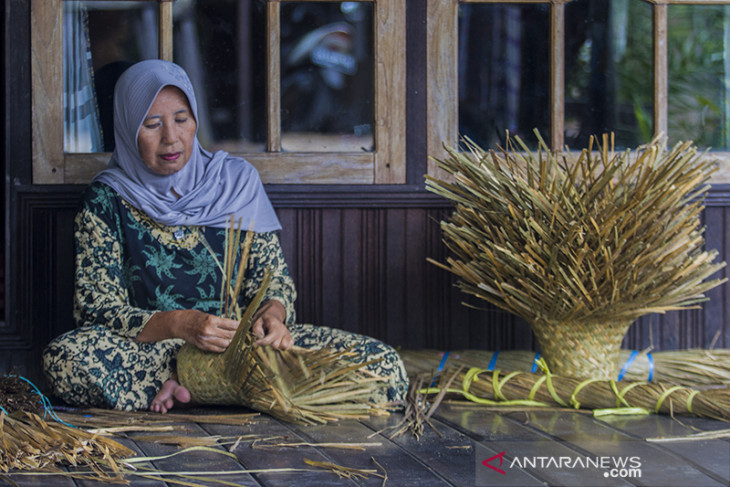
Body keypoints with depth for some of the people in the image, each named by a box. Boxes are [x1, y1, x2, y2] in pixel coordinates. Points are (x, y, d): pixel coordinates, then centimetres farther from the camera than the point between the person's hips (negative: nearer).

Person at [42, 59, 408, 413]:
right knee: (65, 357, -34)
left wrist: (273, 313, -18)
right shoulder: (105, 202, -1)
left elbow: (273, 277, 7)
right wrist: (179, 324, -26)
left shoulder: (235, 180, 7)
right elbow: (96, 309, -8)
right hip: (152, 347, -2)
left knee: (384, 367, -21)